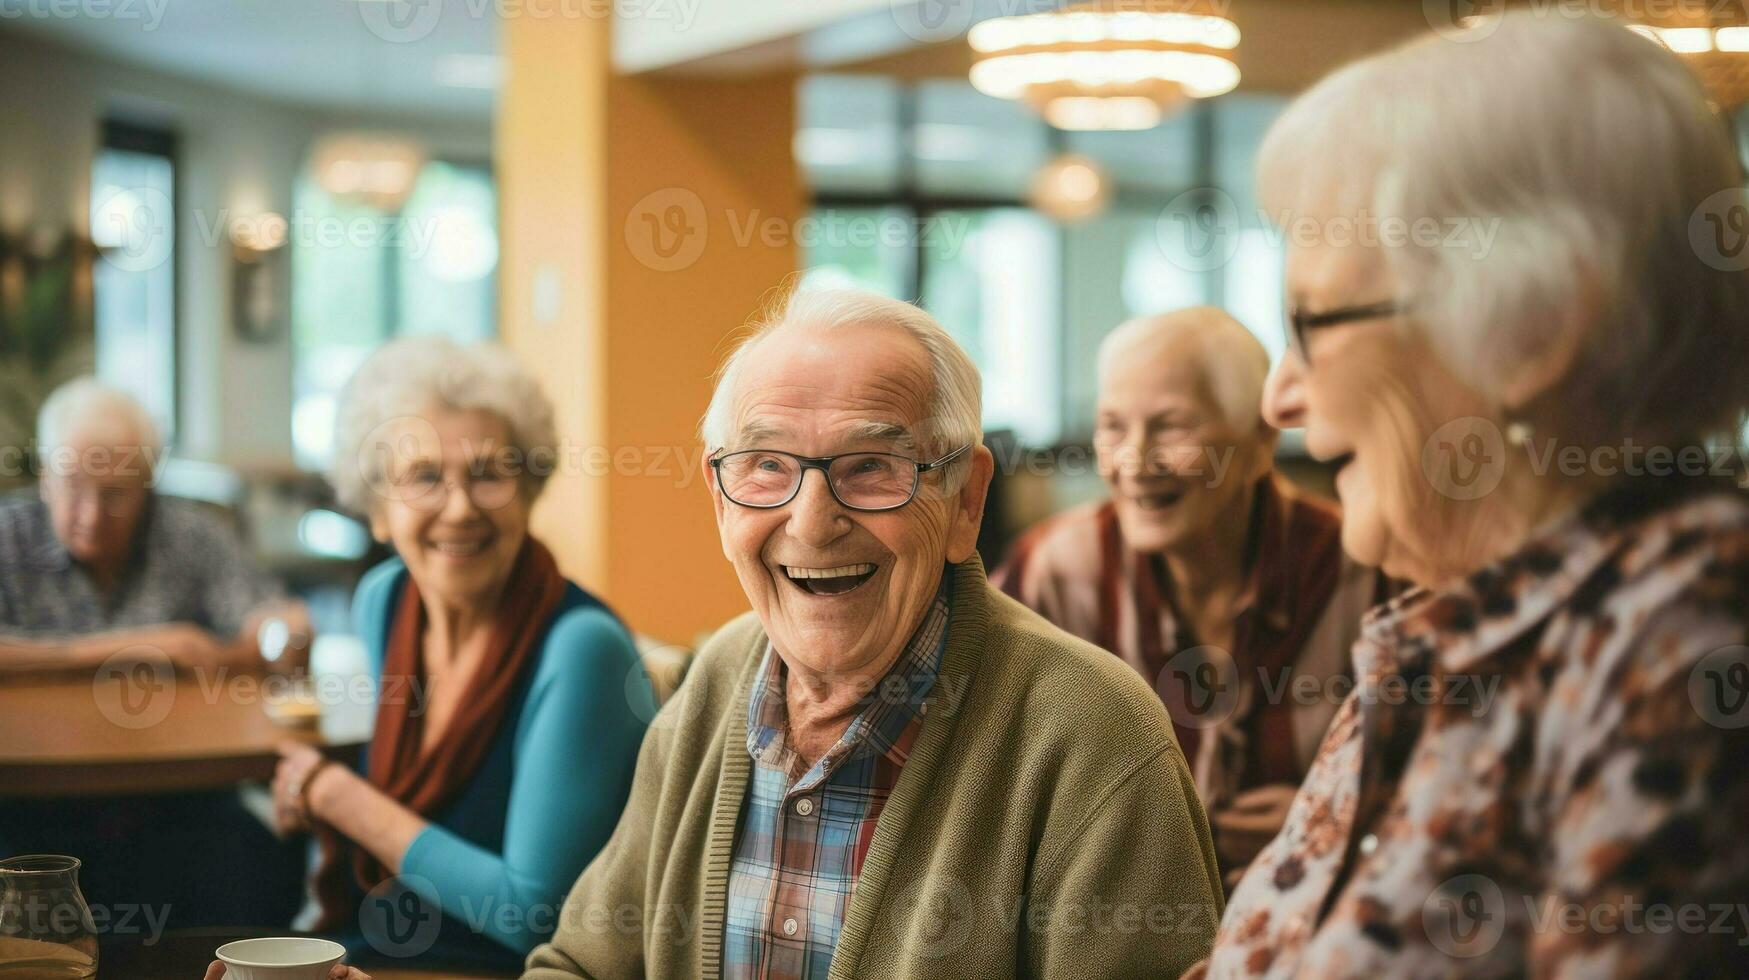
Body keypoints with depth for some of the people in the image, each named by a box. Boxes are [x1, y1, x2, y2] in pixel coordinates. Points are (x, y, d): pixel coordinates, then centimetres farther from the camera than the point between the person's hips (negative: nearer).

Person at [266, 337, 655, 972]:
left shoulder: (581, 648, -21)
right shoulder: (382, 599, 1)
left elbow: (532, 916, -21)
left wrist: (340, 798, -14)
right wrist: (311, 801, 1)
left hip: (500, 965, -6)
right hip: (366, 945, 6)